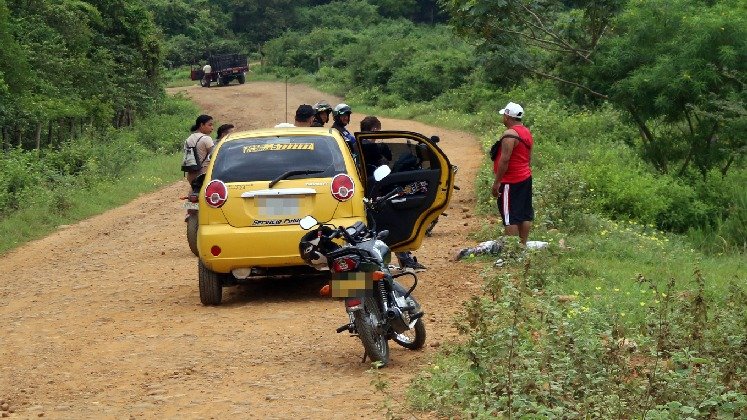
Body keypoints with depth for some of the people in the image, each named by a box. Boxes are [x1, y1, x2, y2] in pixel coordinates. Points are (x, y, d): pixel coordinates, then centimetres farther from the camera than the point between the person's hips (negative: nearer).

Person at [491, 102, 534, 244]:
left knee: (510, 217, -8)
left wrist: (496, 182, -18)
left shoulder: (509, 134, -17)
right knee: (525, 214, 11)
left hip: (511, 182, -10)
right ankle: (523, 245, 16)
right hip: (526, 179, 10)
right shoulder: (527, 132, 13)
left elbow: (505, 160, -21)